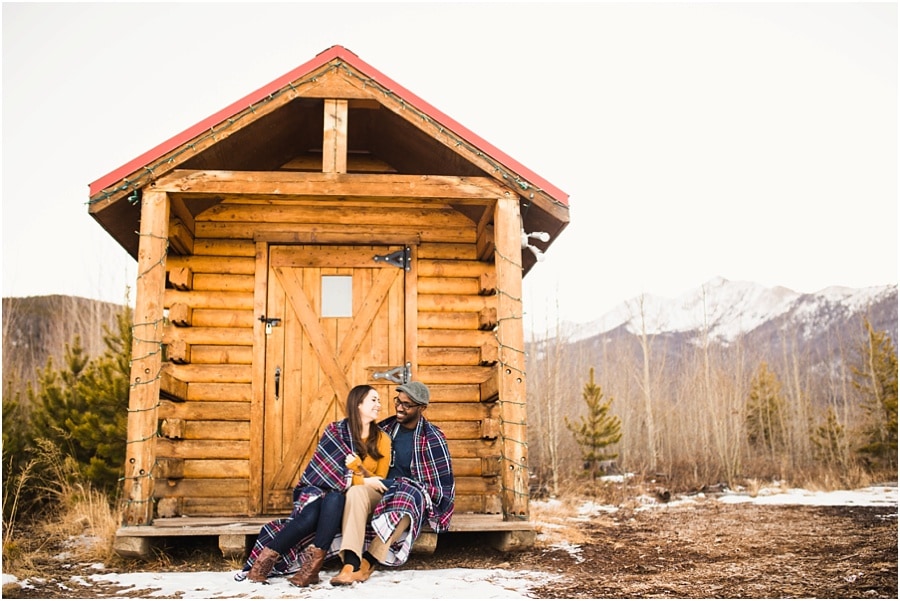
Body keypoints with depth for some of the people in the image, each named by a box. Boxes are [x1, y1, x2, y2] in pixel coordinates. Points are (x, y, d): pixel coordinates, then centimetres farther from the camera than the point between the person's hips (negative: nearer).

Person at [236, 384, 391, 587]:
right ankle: (265, 559, -25)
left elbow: (379, 481, 2)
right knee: (310, 517, -36)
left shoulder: (382, 439, 6)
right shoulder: (335, 431, -2)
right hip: (321, 489, -1)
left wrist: (356, 464, -16)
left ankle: (313, 563, -41)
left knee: (334, 498, -36)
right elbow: (328, 471, -11)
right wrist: (362, 481, -23)